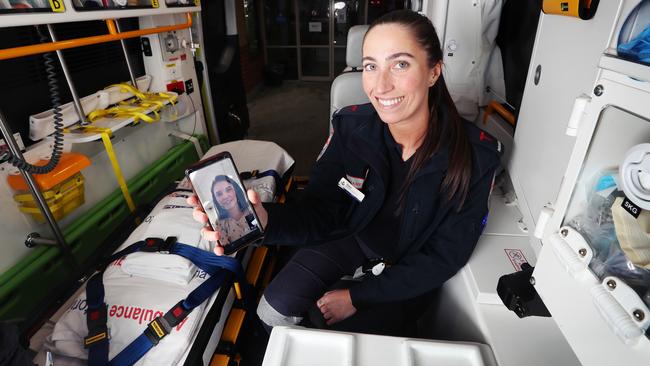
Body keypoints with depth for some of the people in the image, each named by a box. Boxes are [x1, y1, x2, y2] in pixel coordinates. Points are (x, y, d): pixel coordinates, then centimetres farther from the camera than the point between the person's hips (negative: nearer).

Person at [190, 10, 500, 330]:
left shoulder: (475, 156, -24)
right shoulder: (350, 127, -19)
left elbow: (444, 258, -17)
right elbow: (318, 213, -20)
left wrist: (358, 297, -18)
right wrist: (267, 220, -43)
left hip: (410, 270, 0)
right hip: (350, 235, 1)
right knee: (273, 311, -9)